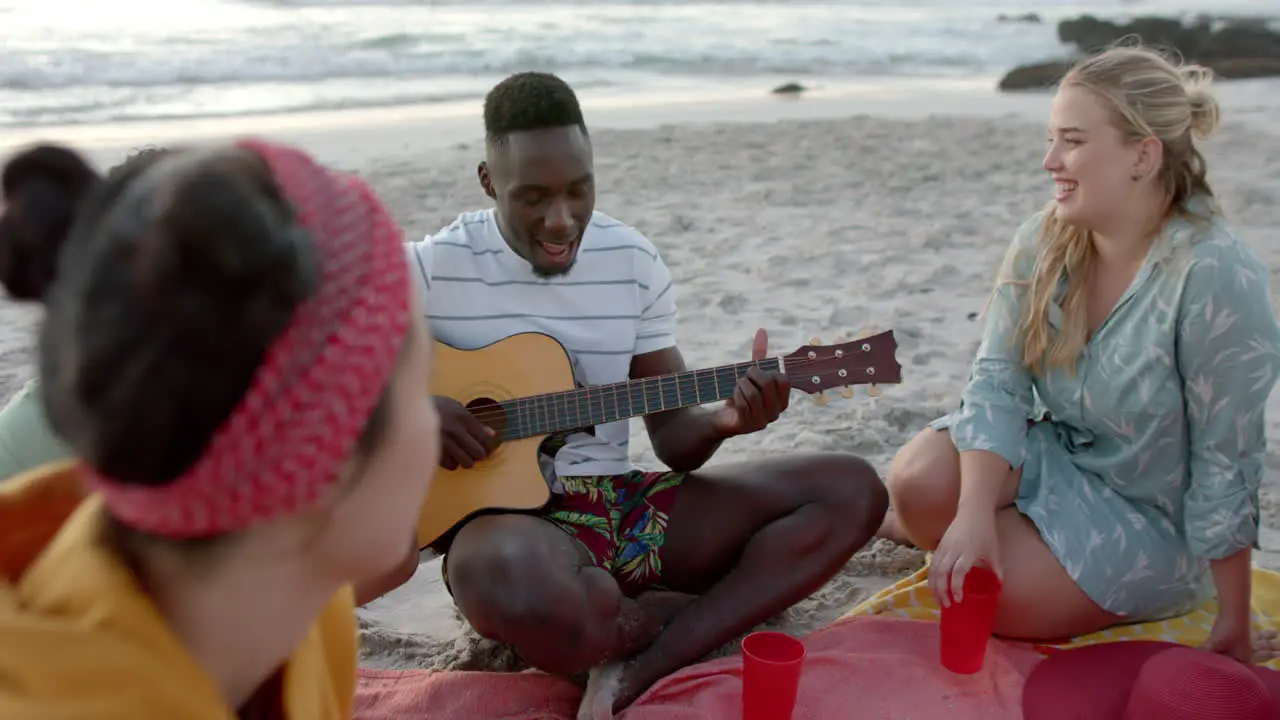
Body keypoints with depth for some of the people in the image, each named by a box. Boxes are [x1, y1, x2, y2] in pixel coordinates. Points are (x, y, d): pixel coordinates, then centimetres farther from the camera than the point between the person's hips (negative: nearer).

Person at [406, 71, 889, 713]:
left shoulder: (634, 262, 4)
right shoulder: (431, 269, -7)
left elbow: (670, 434, 5)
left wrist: (723, 420, -17)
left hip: (623, 503, 5)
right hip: (505, 515, -4)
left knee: (851, 490, -8)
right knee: (523, 598, -43)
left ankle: (643, 668, -21)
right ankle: (725, 609, -8)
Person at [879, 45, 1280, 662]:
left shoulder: (1215, 275, -25)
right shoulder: (1042, 242, -9)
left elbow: (1225, 461, -21)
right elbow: (997, 379, -14)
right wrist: (975, 514, -30)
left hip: (1149, 512, -4)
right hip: (1053, 455, 4)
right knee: (918, 481, -25)